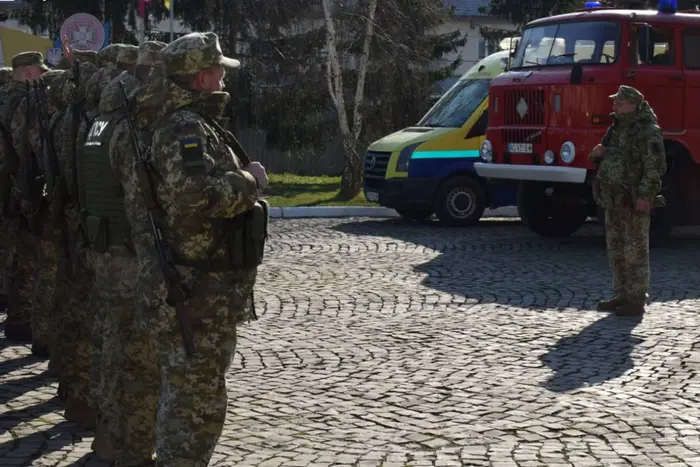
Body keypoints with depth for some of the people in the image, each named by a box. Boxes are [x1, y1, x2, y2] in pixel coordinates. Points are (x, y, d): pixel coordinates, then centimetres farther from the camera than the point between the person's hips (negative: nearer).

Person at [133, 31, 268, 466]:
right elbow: (199, 195, -33)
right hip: (198, 293, -11)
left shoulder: (189, 122, 13)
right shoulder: (185, 128, -19)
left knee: (191, 395, 22)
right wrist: (250, 181, -18)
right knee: (196, 401, -2)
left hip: (200, 286, 11)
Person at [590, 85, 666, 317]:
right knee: (616, 252, 13)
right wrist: (597, 153, 1)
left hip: (634, 203, -9)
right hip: (614, 201, 9)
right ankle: (622, 296, 22)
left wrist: (644, 195, -25)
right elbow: (605, 161, 25)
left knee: (636, 253, -5)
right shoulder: (617, 129, 16)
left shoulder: (647, 132, -12)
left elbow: (656, 167, -19)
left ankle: (637, 301, 0)